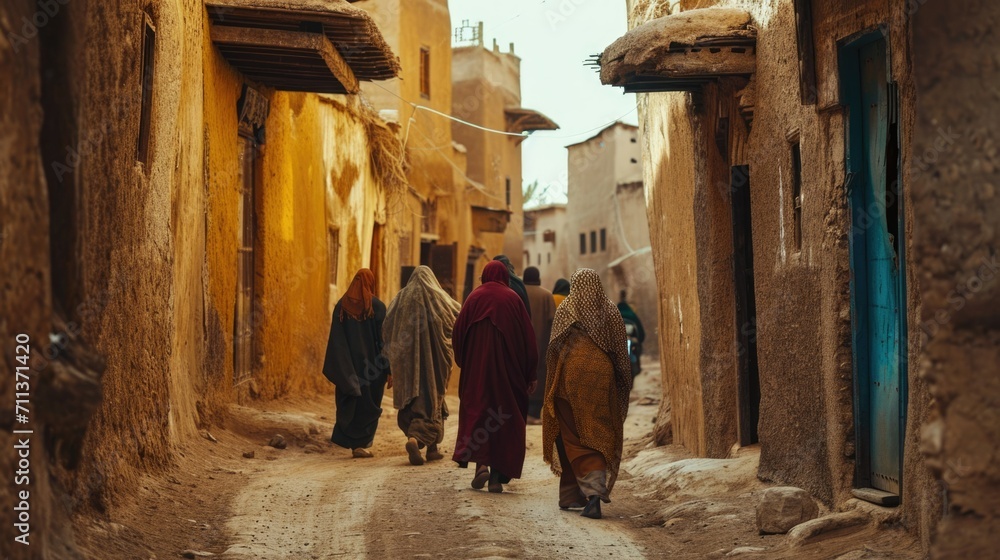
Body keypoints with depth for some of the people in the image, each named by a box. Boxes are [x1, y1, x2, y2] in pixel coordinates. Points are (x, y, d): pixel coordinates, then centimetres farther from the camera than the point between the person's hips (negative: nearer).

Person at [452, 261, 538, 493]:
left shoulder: (474, 298, 2)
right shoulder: (513, 299, 1)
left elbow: (458, 334, 1)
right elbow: (528, 337, 0)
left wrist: (464, 363, 15)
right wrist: (530, 375, 5)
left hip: (476, 370, 0)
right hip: (507, 369, 0)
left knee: (475, 412, 5)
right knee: (505, 416, 5)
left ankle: (480, 463, -17)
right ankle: (497, 476, 2)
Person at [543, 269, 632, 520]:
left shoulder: (565, 310, 0)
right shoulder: (610, 311, 6)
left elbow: (554, 350, -1)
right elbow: (621, 352, 6)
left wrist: (552, 387, 7)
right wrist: (622, 386, 13)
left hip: (571, 377, -2)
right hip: (602, 378, 2)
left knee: (574, 437, 3)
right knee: (599, 437, 8)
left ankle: (591, 490, -8)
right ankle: (597, 489, 1)